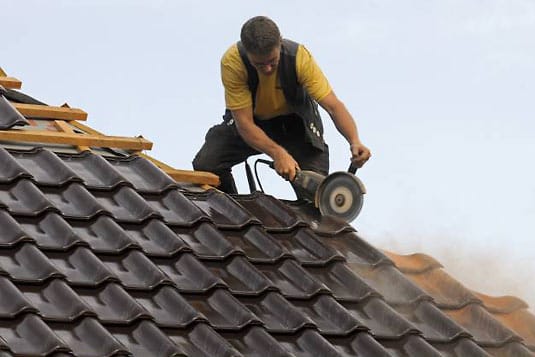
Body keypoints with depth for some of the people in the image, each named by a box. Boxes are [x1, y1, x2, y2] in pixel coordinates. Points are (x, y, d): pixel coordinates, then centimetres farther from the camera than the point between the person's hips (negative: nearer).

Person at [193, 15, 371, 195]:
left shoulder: (299, 57, -32)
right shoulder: (232, 62, -33)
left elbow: (333, 105, -33)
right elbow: (244, 123, -33)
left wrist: (354, 141, -52)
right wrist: (278, 153, -48)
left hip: (294, 121, 0)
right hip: (251, 122, 0)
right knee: (206, 165, -21)